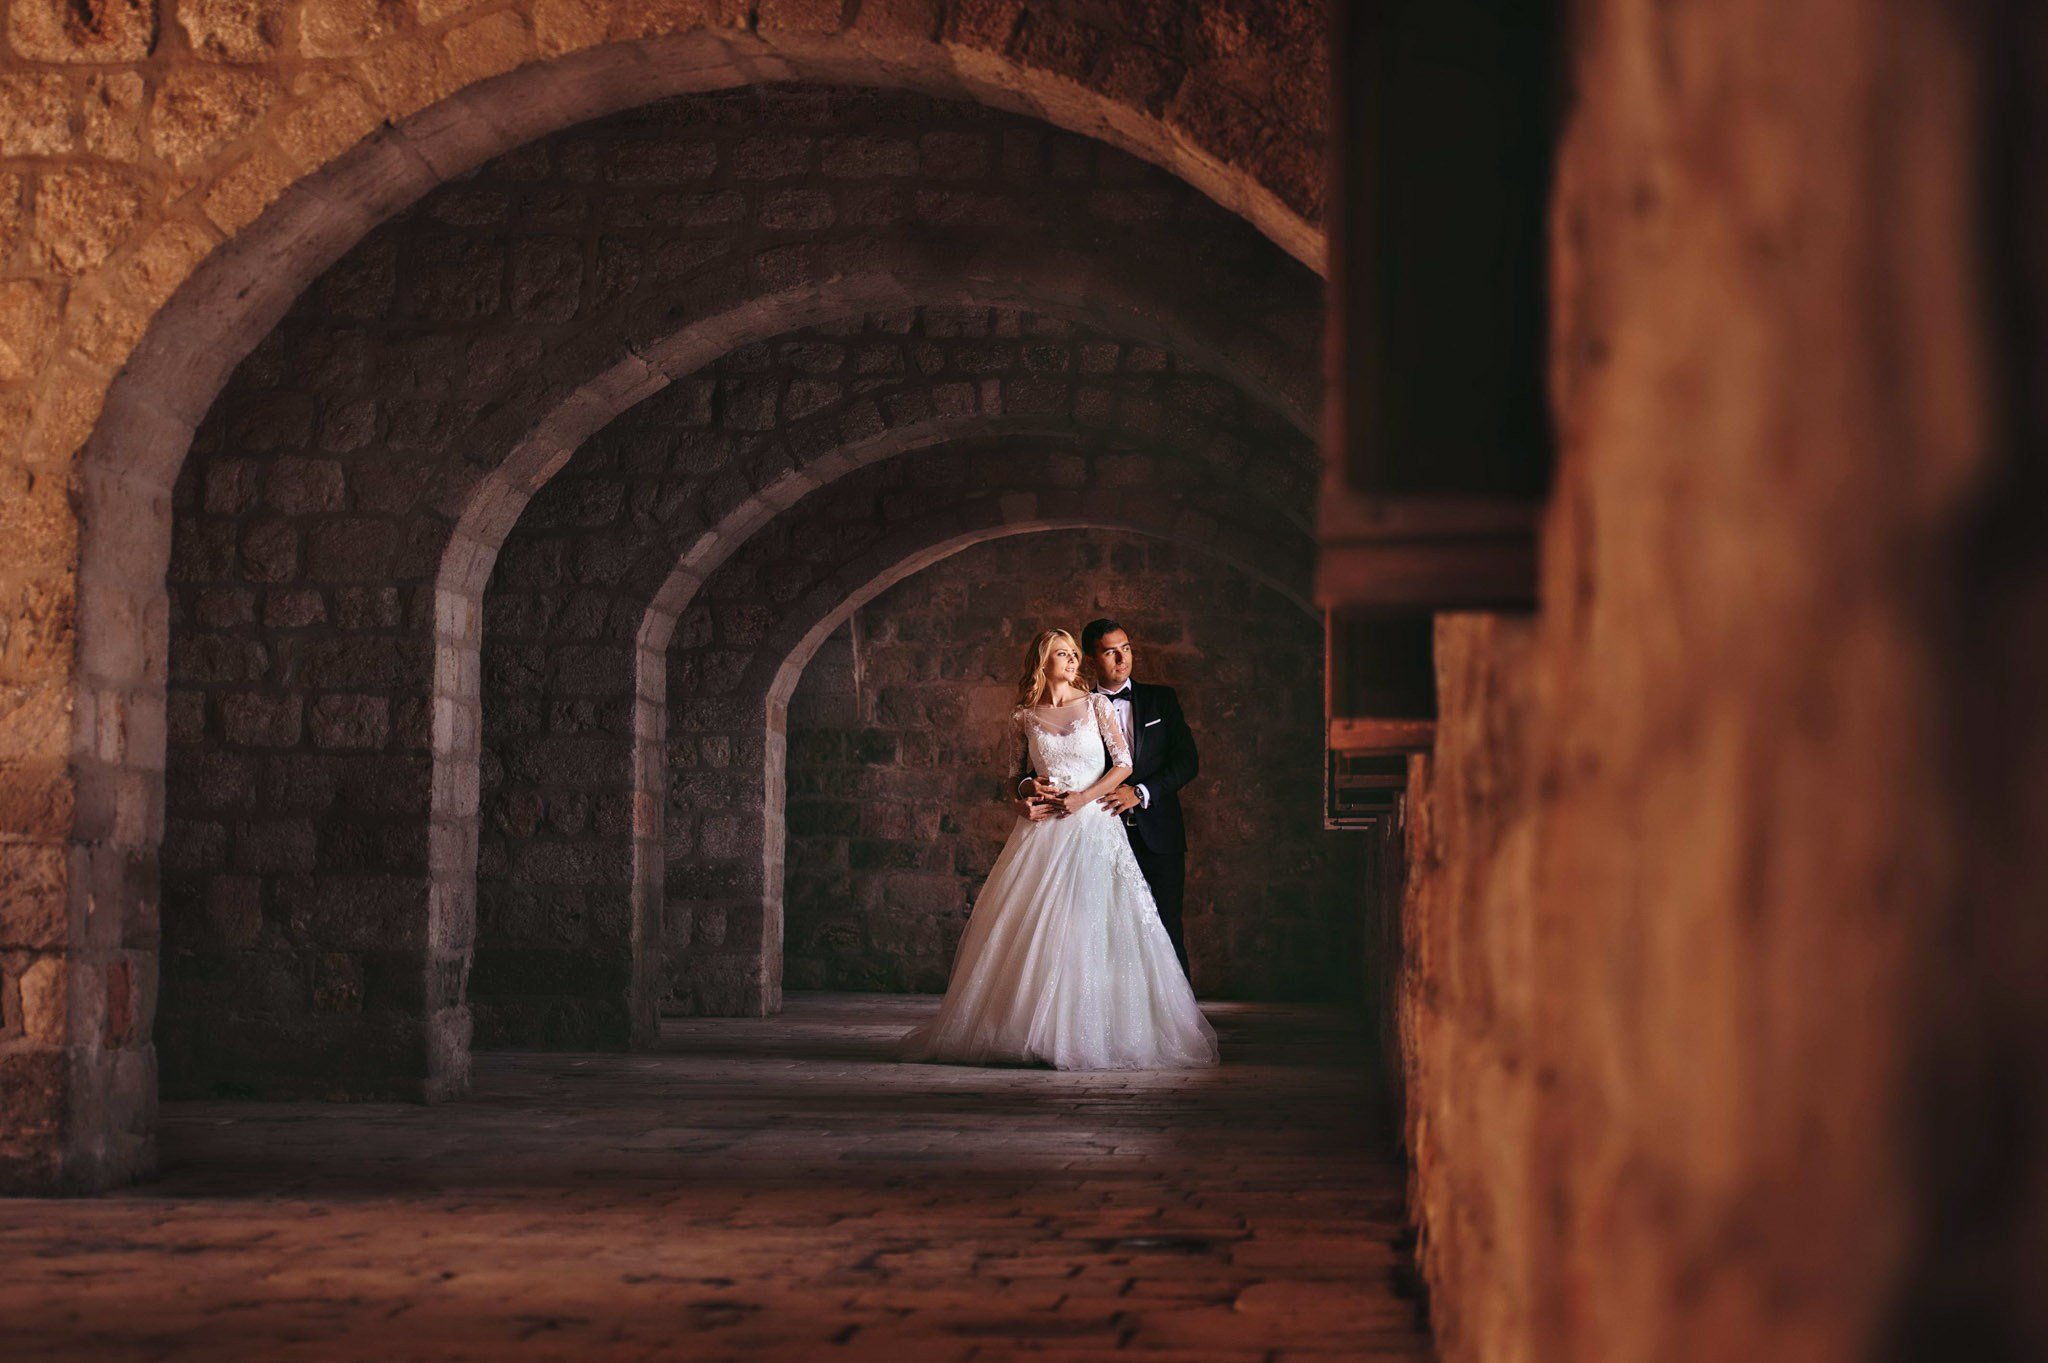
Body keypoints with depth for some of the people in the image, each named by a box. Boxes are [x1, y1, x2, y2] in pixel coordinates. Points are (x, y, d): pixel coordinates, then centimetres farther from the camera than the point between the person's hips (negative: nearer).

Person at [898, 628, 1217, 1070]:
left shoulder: (1096, 706, 3)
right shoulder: (1025, 717, 7)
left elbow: (1124, 763, 1)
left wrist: (1084, 797, -10)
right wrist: (1024, 799, 0)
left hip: (1093, 825, -1)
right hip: (1043, 831, 1)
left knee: (1093, 930, -6)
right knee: (1033, 929, -3)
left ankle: (1089, 1032, 1)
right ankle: (1032, 1029, 2)